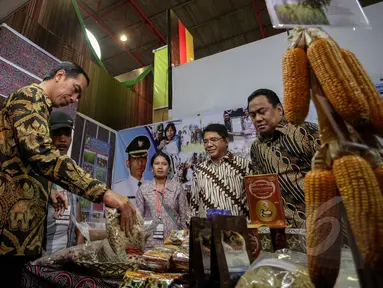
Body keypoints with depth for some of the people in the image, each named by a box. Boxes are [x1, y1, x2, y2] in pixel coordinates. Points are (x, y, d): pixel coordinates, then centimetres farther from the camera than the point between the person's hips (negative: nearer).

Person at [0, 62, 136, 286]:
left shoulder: (39, 107, 21)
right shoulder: (30, 96, -10)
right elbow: (40, 154, -28)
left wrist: (48, 194, 21)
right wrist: (103, 192, -32)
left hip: (20, 221, 10)